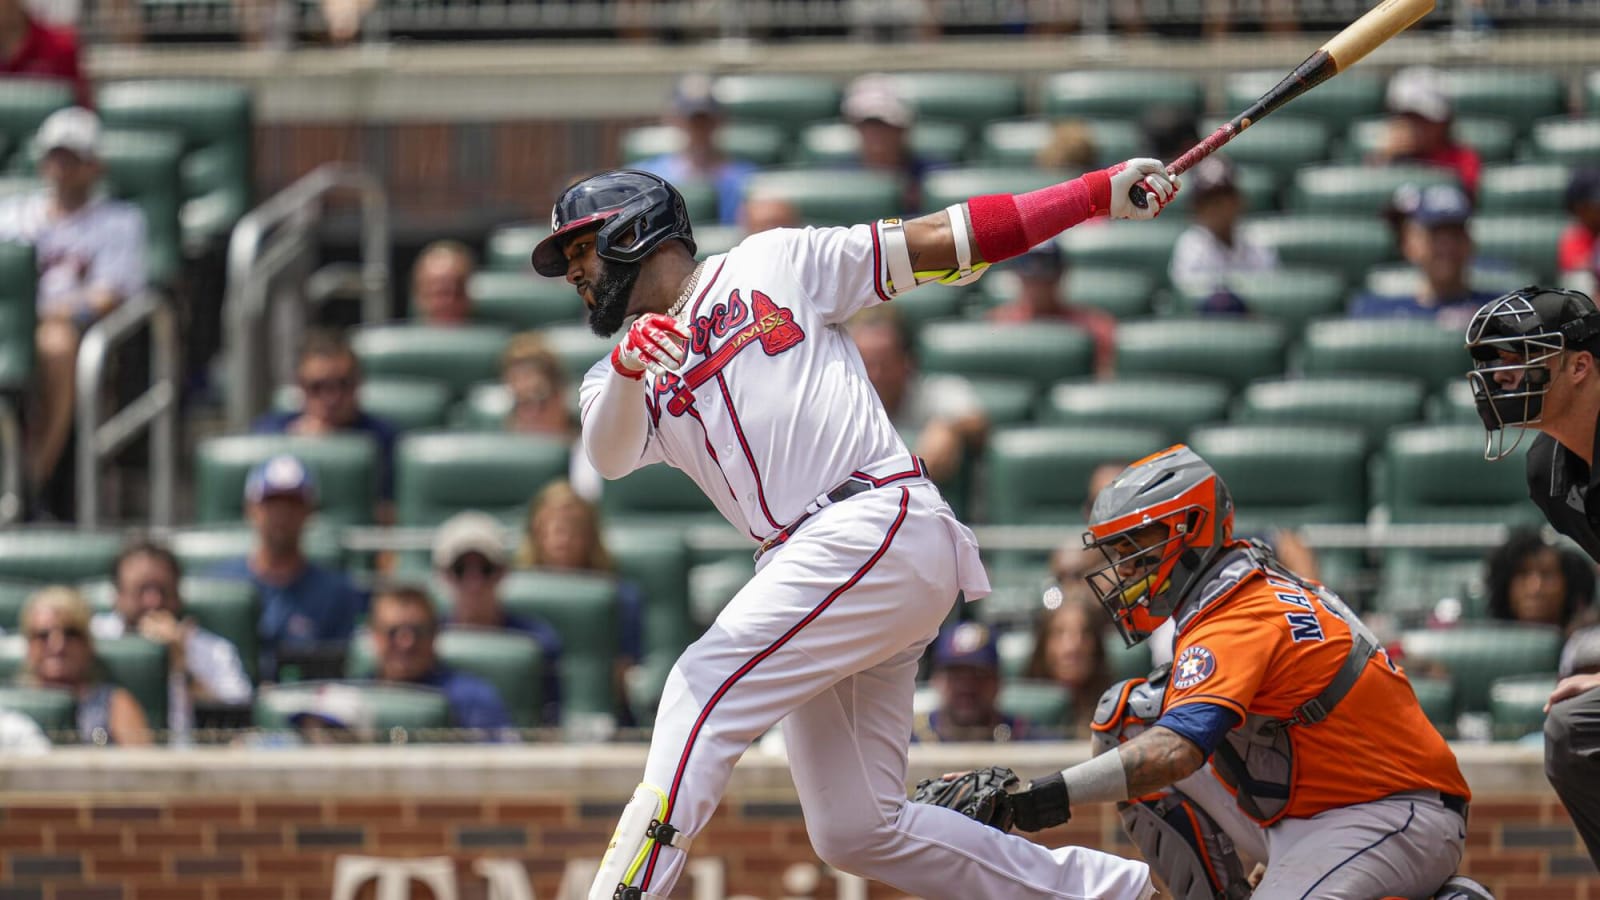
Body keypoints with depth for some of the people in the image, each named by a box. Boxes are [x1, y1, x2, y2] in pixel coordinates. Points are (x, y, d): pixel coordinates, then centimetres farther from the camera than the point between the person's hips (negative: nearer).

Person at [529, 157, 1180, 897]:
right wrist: (628, 366, -25)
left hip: (882, 523, -7)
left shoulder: (771, 265, 10)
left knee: (704, 690, -21)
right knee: (855, 832, 3)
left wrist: (1100, 193, 0)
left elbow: (941, 241, 7)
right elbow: (610, 455, -3)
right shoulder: (619, 382, 20)